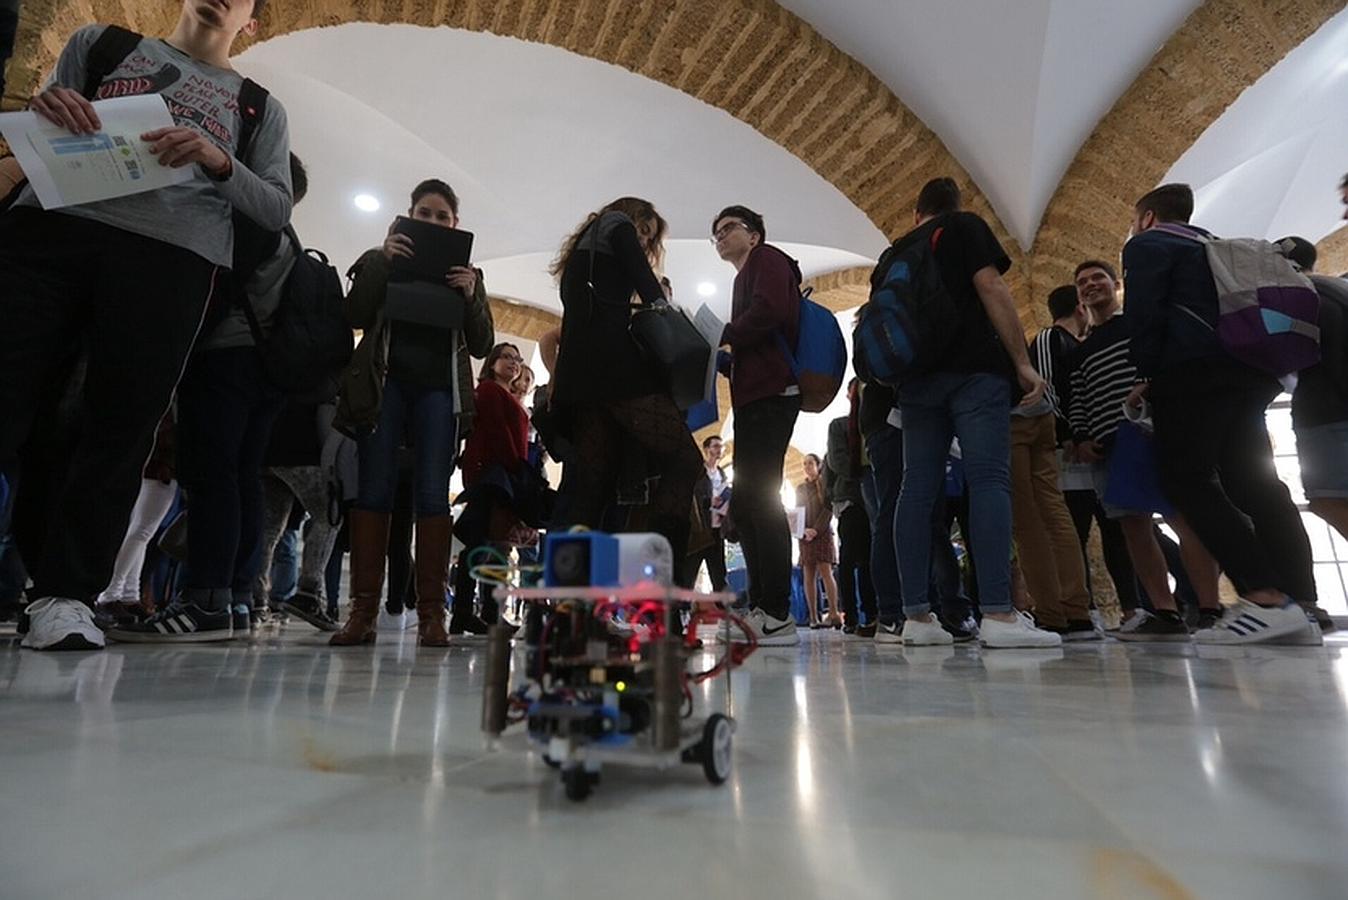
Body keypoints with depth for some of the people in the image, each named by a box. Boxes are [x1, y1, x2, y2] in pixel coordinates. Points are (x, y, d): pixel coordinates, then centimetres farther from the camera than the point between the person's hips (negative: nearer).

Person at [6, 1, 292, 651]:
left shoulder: (260, 107, 23)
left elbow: (276, 210, 11)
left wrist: (219, 162, -8)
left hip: (171, 258, -1)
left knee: (121, 427, -6)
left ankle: (65, 594, -2)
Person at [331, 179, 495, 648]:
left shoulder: (467, 273, 18)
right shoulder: (380, 260, 17)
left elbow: (482, 346, 9)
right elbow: (355, 316, 2)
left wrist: (470, 297, -7)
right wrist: (381, 262, -7)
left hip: (439, 389, 0)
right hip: (386, 382, 0)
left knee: (433, 494, -7)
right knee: (374, 488, -8)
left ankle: (431, 613, -7)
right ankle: (363, 609, -6)